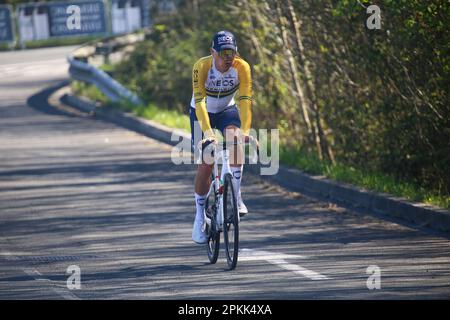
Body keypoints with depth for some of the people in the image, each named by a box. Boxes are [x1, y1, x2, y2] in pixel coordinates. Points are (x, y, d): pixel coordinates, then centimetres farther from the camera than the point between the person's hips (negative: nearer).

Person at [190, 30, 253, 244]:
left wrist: (245, 130, -45)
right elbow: (199, 101, -36)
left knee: (235, 138, -32)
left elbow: (245, 100, -31)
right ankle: (200, 216, 12)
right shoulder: (202, 66, -29)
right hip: (202, 113, -1)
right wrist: (207, 132, -48)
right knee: (205, 166, -7)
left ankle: (236, 195, -25)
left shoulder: (242, 67, -24)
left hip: (227, 110, 1)